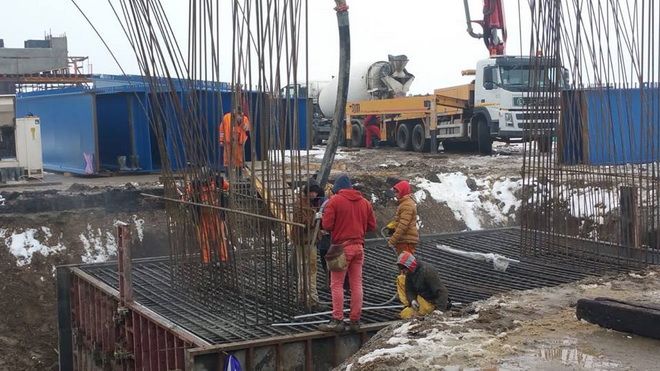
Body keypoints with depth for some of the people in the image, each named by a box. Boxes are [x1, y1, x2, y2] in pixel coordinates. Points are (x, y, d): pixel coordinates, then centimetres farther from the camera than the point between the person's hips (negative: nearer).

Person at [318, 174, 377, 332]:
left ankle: (337, 321, -3)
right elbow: (372, 225, 11)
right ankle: (355, 320, 12)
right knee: (356, 284, 9)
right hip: (359, 246, 5)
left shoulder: (334, 201, -8)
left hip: (341, 247, -5)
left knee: (337, 284, 0)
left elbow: (326, 225, -13)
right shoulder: (364, 202, 8)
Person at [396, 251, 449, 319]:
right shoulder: (409, 273, -5)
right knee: (400, 279, 4)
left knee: (405, 315, -20)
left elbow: (441, 292, -32)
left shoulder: (428, 271, -30)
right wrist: (412, 300, -21)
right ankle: (408, 305, 6)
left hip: (431, 302, -9)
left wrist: (440, 310, -40)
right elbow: (409, 290, 2)